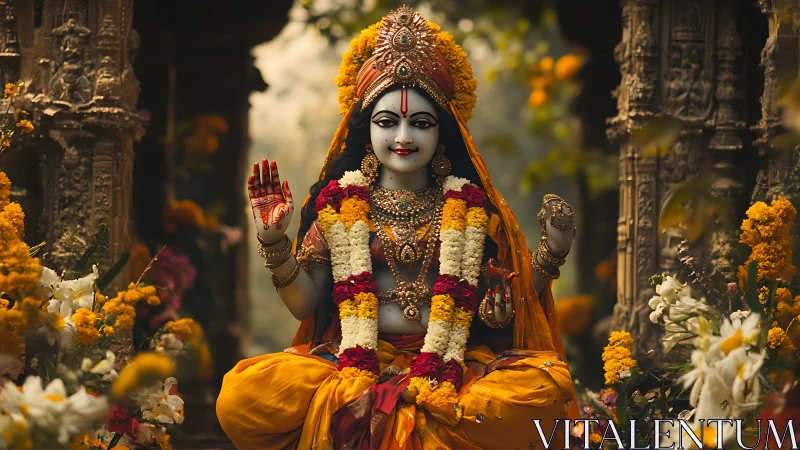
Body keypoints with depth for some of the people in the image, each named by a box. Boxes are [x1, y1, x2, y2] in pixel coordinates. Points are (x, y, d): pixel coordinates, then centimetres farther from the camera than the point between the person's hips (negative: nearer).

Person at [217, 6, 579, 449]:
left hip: (452, 366, 1)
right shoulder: (340, 202, 10)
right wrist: (273, 241, -6)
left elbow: (509, 303, 10)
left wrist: (550, 251, -4)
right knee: (242, 395, -29)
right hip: (354, 363, -1)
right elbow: (304, 303, 7)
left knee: (547, 387, -31)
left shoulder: (468, 206, 11)